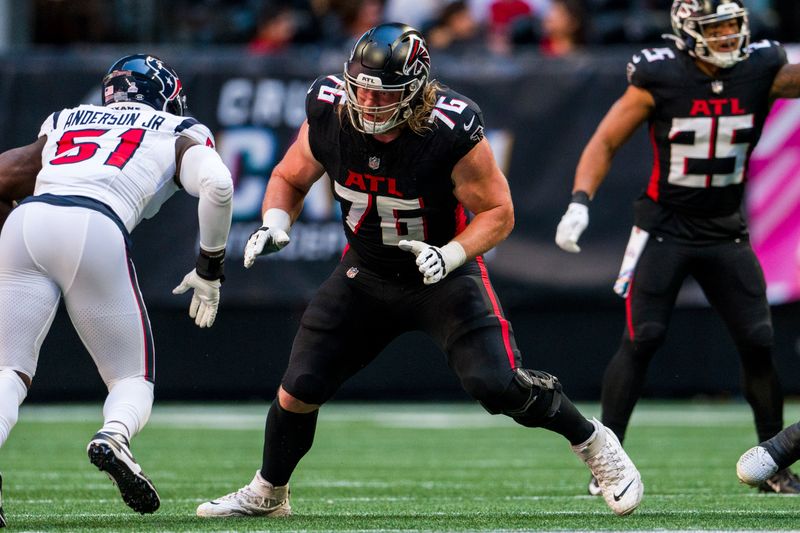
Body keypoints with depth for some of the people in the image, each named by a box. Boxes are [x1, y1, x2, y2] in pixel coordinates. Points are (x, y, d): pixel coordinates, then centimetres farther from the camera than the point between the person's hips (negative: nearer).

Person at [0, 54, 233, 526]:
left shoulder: (63, 124, 35)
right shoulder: (179, 135, 24)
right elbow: (217, 186, 4)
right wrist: (210, 268, 15)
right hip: (95, 228, -3)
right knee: (133, 380, 12)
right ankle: (114, 437, -23)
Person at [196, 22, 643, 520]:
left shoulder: (451, 131, -28)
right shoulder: (329, 115, -17)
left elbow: (498, 211, -17)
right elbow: (290, 179, 3)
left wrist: (451, 254, -33)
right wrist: (274, 226, -17)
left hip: (443, 274, -4)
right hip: (366, 272, 4)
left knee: (498, 385, -19)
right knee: (299, 392, 0)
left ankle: (596, 444, 6)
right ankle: (268, 492, 26)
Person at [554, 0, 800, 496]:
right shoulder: (659, 77, -12)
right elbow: (606, 142, -6)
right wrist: (580, 202, -17)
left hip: (726, 231, 3)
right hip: (665, 227, -3)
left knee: (758, 342, -1)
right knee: (642, 339, -11)